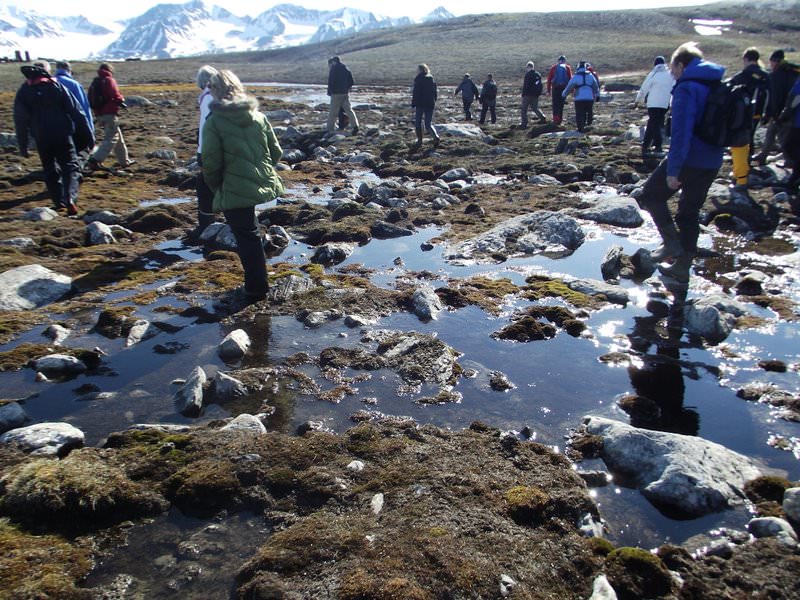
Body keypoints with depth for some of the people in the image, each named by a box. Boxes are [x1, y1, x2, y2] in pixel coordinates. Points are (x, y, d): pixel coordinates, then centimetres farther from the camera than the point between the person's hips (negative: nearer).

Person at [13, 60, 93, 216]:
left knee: (50, 170, 16)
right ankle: (70, 198, -23)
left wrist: (23, 145, 12)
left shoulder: (23, 91, 7)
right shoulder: (56, 86, 2)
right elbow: (76, 112, -1)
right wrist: (88, 135, 1)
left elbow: (20, 121, 6)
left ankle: (59, 201, 15)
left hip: (42, 139, 2)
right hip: (63, 135, -2)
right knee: (71, 166, -1)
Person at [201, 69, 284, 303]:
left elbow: (211, 163, -13)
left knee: (247, 238, 6)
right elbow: (276, 152, 7)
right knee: (251, 235, 26)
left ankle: (256, 290, 17)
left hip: (234, 191, -5)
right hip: (263, 184, 5)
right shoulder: (258, 116, 5)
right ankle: (257, 283, 41)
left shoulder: (214, 121, -11)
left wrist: (215, 188, 5)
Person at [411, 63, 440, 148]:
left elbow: (415, 93, -13)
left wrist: (413, 104, -7)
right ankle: (436, 137, -17)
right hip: (430, 104, 5)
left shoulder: (418, 79, -8)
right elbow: (435, 93, 14)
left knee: (417, 123, 10)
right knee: (428, 124, 7)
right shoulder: (432, 80, 10)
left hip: (420, 104, -5)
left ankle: (419, 141, 8)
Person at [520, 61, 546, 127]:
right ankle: (542, 118, 5)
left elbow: (525, 86, -15)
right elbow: (540, 85, 14)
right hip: (536, 95, 7)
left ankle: (524, 123, -2)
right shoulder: (538, 74, 11)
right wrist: (539, 93, 18)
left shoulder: (528, 74, -13)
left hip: (528, 95, -7)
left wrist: (523, 94, -9)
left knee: (524, 109, 2)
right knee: (535, 108, 19)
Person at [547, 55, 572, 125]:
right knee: (561, 103, 8)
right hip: (564, 87, 0)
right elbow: (570, 78, 0)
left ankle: (555, 118, -1)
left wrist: (549, 90, 6)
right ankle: (559, 119, 7)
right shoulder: (567, 68, 5)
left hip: (555, 87, 0)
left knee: (555, 103, 7)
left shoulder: (554, 67, 6)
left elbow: (549, 79, 3)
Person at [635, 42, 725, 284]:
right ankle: (682, 267, 19)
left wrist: (673, 170, -22)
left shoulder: (687, 89, -14)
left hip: (688, 160, -8)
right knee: (690, 212, 14)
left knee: (651, 194, 10)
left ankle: (672, 241, 0)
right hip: (712, 163, 8)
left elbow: (681, 132, -22)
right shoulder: (719, 86, 13)